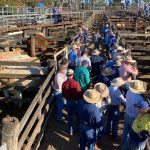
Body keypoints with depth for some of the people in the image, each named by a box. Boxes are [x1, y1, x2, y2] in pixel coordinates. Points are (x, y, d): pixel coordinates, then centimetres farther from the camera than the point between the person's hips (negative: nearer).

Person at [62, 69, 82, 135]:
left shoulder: (64, 84, -13)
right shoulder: (76, 83, -26)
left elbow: (63, 94, 0)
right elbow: (79, 94, -19)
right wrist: (80, 100, 0)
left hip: (68, 102, 3)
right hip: (76, 101, -3)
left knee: (69, 116, 17)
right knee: (78, 115, 20)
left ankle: (70, 130, 24)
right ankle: (78, 128, 34)